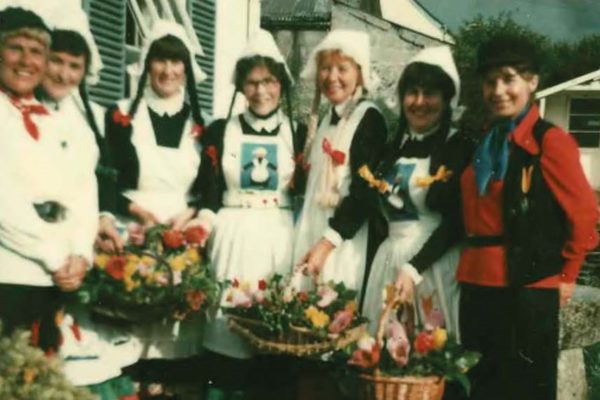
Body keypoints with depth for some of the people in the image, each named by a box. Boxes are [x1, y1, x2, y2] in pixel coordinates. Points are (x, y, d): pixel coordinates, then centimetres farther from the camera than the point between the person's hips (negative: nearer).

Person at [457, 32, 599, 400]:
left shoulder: (550, 140, -9)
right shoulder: (486, 142, 13)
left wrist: (565, 276, -3)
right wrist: (472, 264, 12)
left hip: (527, 288, -7)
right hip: (478, 285, 7)